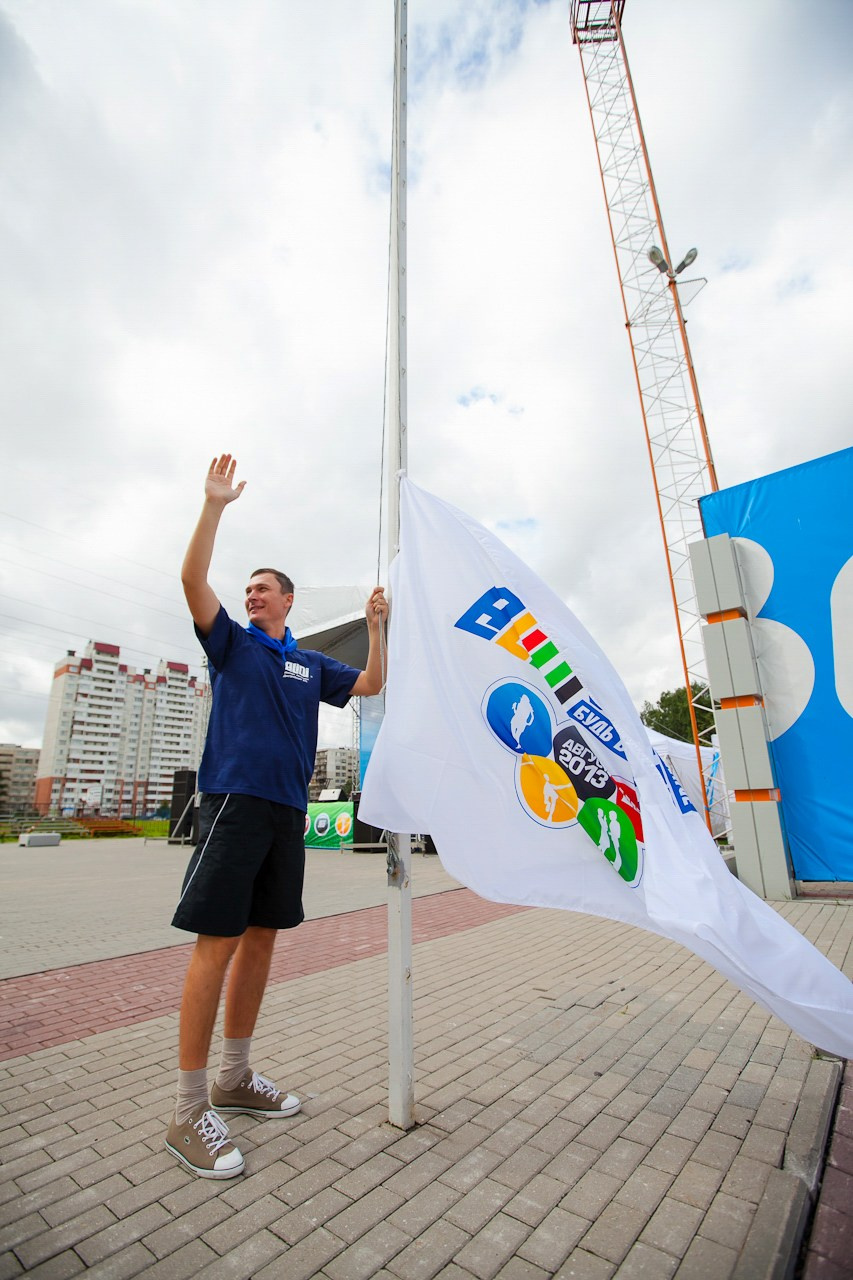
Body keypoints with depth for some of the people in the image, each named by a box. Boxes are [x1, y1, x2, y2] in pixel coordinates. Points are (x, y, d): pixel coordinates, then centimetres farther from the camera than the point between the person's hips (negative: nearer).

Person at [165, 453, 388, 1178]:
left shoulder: (312, 664, 18)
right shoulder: (231, 643, 8)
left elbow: (372, 685, 20)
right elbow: (193, 580, -5)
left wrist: (376, 625, 13)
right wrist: (216, 504, -7)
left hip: (288, 810, 5)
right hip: (234, 800, -5)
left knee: (262, 939, 10)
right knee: (218, 943, -6)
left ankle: (234, 1079, 26)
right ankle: (190, 1111, 7)